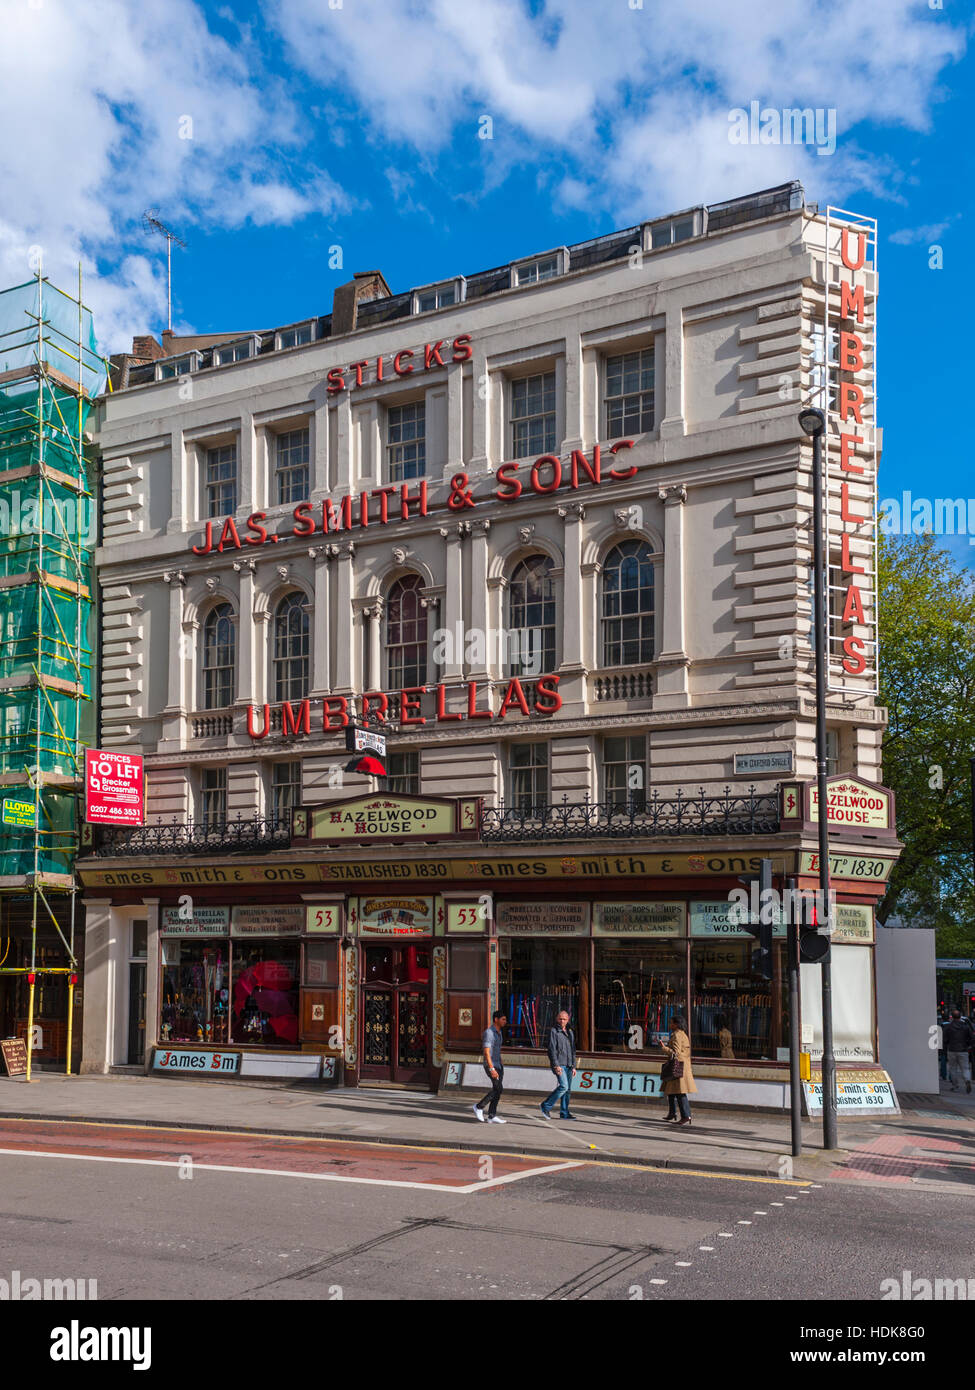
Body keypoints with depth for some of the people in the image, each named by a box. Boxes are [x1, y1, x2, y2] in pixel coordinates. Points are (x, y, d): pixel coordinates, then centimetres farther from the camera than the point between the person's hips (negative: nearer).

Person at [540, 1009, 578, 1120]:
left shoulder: (570, 1032, 18)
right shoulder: (554, 1032, -4)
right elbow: (552, 1050, -10)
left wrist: (573, 1066, 18)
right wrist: (556, 1065, -18)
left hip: (568, 1065, 7)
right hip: (559, 1065, -7)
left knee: (567, 1089, 5)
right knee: (563, 1086, -18)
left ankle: (564, 1113, 11)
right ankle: (546, 1105, -6)